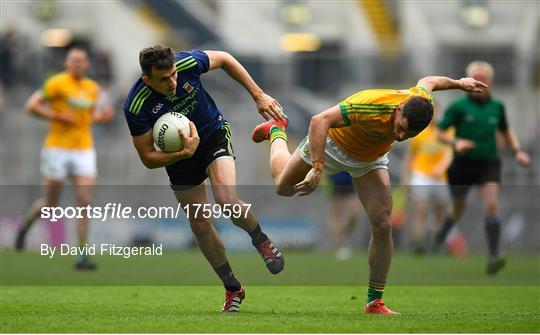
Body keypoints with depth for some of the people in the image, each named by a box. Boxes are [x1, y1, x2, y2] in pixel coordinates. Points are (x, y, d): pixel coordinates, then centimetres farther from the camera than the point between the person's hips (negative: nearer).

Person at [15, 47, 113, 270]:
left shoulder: (93, 88, 9)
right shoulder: (58, 83, -8)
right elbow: (32, 106, -10)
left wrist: (100, 117, 2)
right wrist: (58, 117, -17)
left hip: (84, 150, 4)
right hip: (58, 149, -4)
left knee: (84, 201, -10)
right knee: (50, 203, 6)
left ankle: (82, 255, -8)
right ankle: (25, 225, 39)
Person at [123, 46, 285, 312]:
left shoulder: (187, 63, -28)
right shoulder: (136, 107, -29)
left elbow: (224, 59, -5)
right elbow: (148, 158, -19)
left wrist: (258, 95, -5)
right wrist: (183, 154, -36)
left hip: (214, 134, -1)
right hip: (178, 156, 1)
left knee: (227, 201, -25)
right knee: (200, 224, 5)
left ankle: (261, 241, 7)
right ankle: (232, 289, 23)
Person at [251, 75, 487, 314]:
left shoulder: (421, 102, -28)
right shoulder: (373, 107, -46)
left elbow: (428, 82, -2)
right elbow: (319, 120, -49)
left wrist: (459, 83, 17)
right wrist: (317, 169, -56)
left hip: (370, 158, 3)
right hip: (332, 143, -3)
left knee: (382, 227, -11)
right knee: (283, 187, 21)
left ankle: (375, 302, 3)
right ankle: (276, 132, 52)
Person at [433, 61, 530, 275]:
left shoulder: (497, 107, 4)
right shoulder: (459, 107, -6)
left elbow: (506, 131, 22)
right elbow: (440, 132, -4)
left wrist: (517, 150, 8)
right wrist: (455, 142, -23)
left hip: (488, 163, 1)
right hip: (463, 164, -1)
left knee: (491, 206, -19)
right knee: (457, 209, 15)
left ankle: (494, 257, -25)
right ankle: (440, 238, 47)